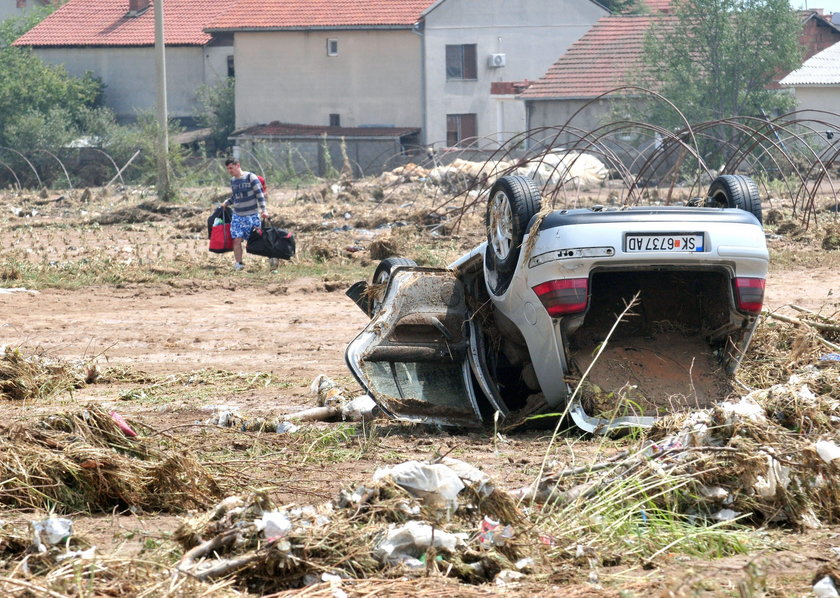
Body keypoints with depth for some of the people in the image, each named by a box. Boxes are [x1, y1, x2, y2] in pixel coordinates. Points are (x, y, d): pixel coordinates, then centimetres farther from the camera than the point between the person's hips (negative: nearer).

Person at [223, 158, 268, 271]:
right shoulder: (232, 180, 12)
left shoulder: (250, 177, -7)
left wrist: (263, 210, -16)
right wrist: (226, 203, 7)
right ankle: (238, 264, -1)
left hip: (252, 215, -5)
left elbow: (259, 194, -9)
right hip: (237, 216, 5)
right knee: (236, 239, -8)